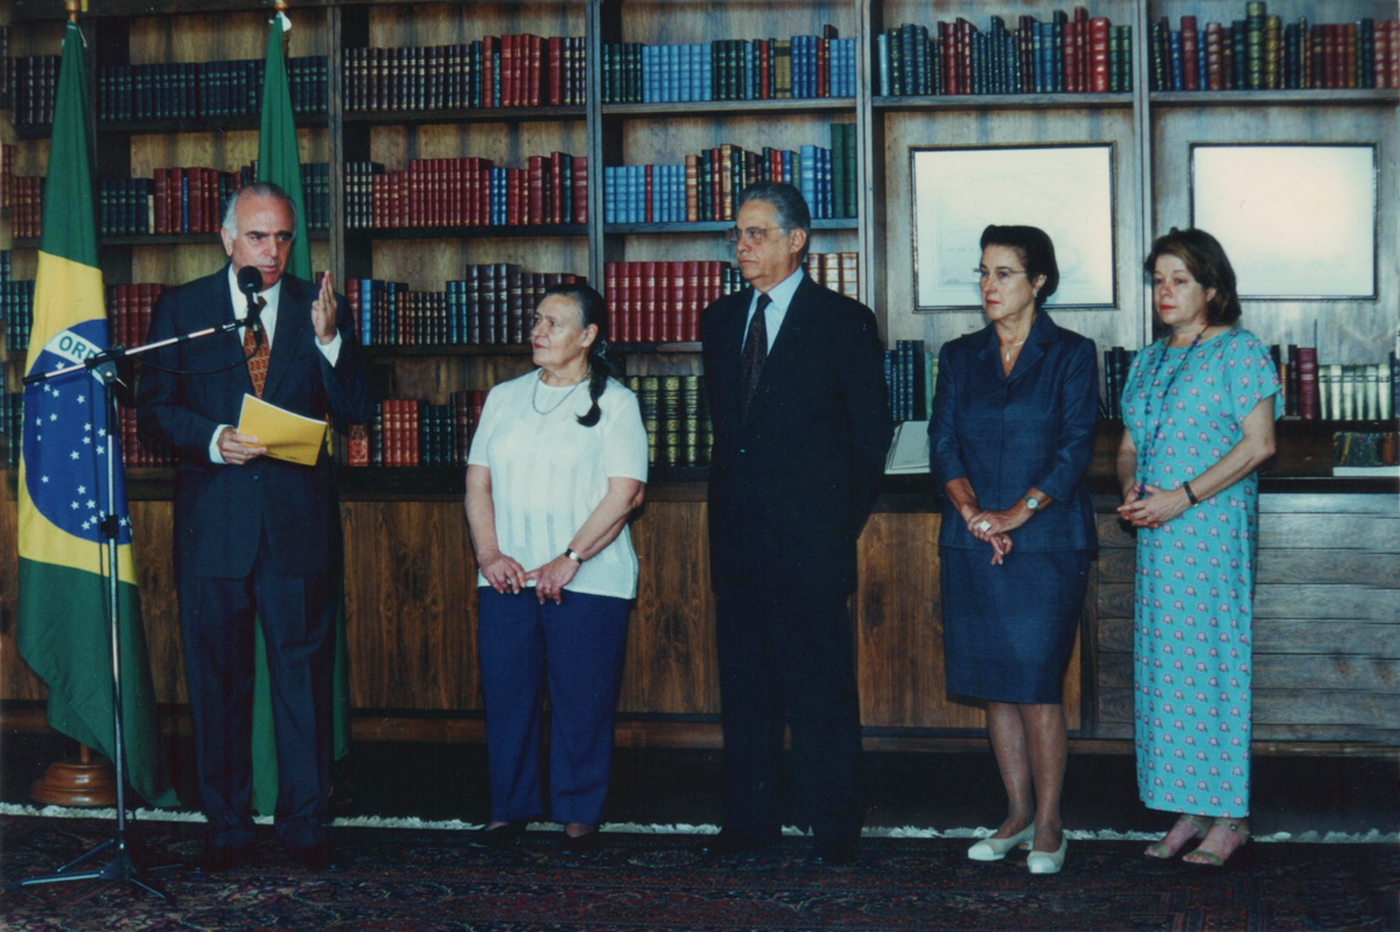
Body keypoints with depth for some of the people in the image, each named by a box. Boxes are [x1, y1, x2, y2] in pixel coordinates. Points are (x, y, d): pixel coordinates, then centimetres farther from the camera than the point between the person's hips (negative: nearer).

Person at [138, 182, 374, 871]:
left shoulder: (318, 310, 7)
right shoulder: (180, 309, 7)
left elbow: (357, 411, 0)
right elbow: (155, 408, 3)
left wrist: (327, 340, -16)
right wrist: (213, 441, -15)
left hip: (299, 522, 0)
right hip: (212, 523, 0)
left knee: (304, 673, 2)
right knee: (216, 679, 6)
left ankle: (305, 824, 12)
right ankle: (226, 827, 17)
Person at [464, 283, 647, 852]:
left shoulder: (614, 403, 1)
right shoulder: (504, 398, 15)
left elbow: (626, 493, -7)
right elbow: (477, 482, 12)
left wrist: (569, 560, -14)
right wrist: (490, 553, -4)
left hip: (588, 582, -4)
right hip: (506, 580, 4)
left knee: (583, 700, -2)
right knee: (506, 693, 4)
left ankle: (579, 815, 10)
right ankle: (509, 810, 15)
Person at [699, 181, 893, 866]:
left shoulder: (843, 322, -3)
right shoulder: (720, 320, 13)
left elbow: (871, 432, -1)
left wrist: (843, 521, -1)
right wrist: (730, 498, 12)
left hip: (808, 535, -5)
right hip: (737, 532, 6)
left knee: (821, 685, -1)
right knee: (743, 680, 10)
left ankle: (834, 825, 8)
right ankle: (749, 817, 19)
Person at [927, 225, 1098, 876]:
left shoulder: (1071, 355, 2)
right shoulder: (959, 357, 12)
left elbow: (1076, 446, -6)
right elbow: (943, 443, 5)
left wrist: (1018, 512, -15)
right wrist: (974, 512, -11)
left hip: (1047, 540, -4)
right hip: (972, 546, 4)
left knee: (1036, 683, -7)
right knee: (992, 683, 7)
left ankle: (1048, 827, 3)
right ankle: (1017, 815, 18)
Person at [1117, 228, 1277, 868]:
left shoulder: (1240, 351, -2)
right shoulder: (1147, 363, 18)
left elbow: (1259, 443, -10)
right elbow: (1128, 445, 20)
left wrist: (1182, 497, -16)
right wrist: (1130, 489, -2)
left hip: (1215, 526, -6)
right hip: (1157, 532, 7)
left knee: (1214, 656, -7)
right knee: (1164, 664, 4)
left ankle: (1231, 815, 0)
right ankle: (1189, 809, 10)